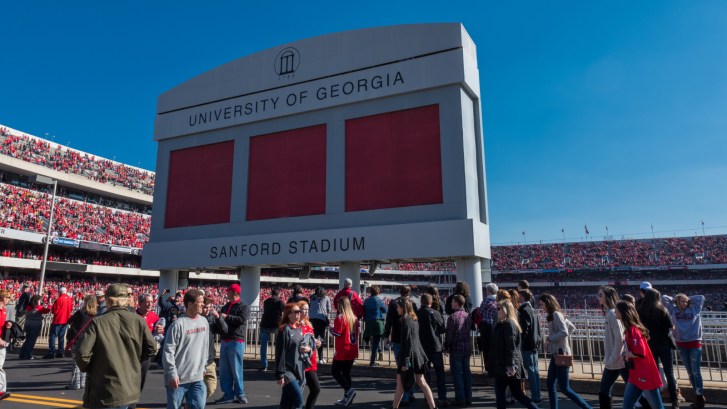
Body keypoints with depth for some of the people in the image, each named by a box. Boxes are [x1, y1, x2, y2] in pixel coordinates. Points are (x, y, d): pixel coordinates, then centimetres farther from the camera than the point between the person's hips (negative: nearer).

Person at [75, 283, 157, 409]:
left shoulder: (97, 322, -13)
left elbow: (82, 353, -16)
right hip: (129, 389, 3)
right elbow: (151, 348, -1)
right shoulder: (138, 320, -5)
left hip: (103, 392, -3)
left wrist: (86, 368, 4)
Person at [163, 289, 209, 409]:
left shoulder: (204, 321, 6)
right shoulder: (178, 324, -14)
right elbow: (168, 351, -14)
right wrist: (172, 374, -15)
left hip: (197, 377, 5)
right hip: (178, 378, -5)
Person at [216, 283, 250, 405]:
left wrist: (227, 317, -16)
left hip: (236, 341, -8)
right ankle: (228, 395, 18)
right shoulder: (226, 306, 17)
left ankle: (240, 394, 11)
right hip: (225, 341, 8)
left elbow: (241, 319, -22)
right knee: (224, 370, 9)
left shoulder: (243, 306, -6)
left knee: (236, 369, -1)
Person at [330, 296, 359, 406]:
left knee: (335, 371, 4)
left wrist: (331, 329, 1)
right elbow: (356, 334, 12)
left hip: (342, 351, -7)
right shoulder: (354, 318, 7)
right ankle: (347, 398, 15)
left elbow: (337, 332, -17)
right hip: (352, 351, 7)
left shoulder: (340, 317, -14)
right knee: (346, 373, 14)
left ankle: (349, 390, -12)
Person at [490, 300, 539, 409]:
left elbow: (511, 346, -21)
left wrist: (510, 365, -25)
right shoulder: (503, 324, 16)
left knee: (500, 395, 0)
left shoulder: (508, 324, -14)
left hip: (505, 367, -9)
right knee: (518, 394, 13)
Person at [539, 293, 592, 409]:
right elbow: (572, 327, 21)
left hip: (561, 354, -10)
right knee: (550, 383, 13)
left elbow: (564, 332, -26)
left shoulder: (555, 314, -15)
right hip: (556, 354, 10)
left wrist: (549, 339, -17)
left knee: (564, 388, -4)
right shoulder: (554, 315, 12)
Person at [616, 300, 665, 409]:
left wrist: (627, 354, -10)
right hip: (636, 375, 9)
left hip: (645, 375, -9)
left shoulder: (633, 330, -19)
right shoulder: (629, 329, 10)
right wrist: (627, 354, 1)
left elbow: (640, 353, -25)